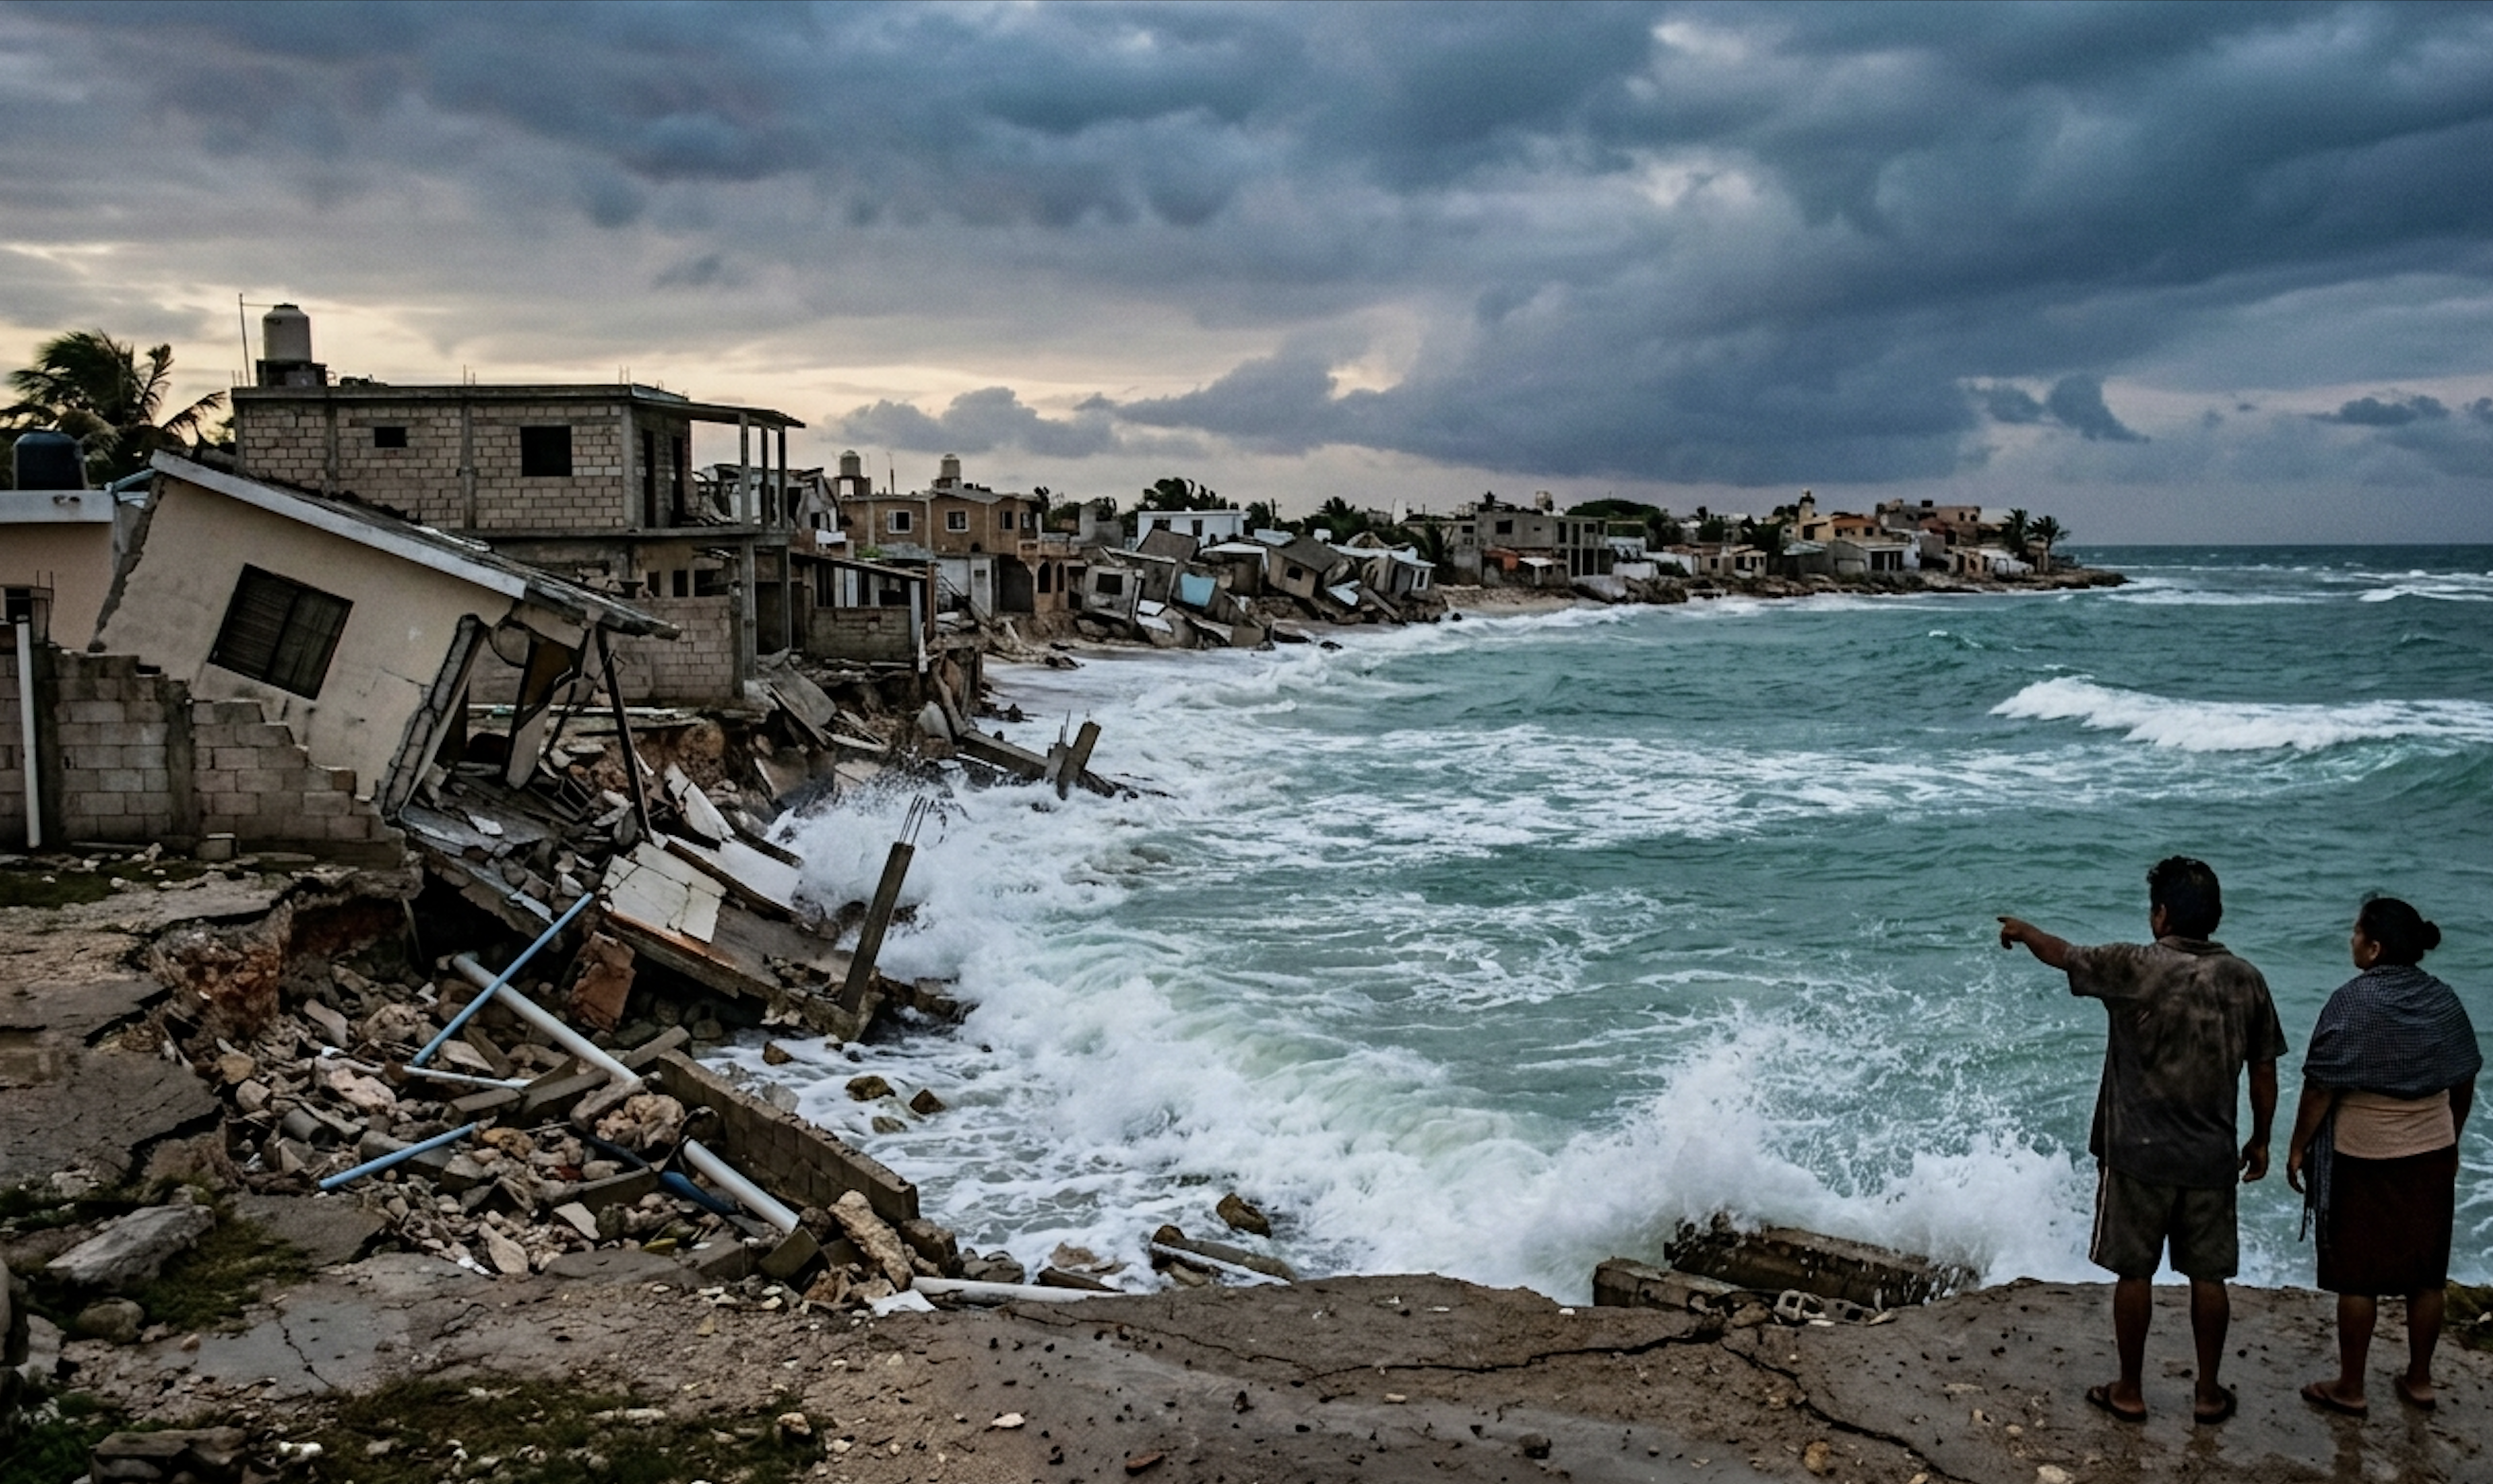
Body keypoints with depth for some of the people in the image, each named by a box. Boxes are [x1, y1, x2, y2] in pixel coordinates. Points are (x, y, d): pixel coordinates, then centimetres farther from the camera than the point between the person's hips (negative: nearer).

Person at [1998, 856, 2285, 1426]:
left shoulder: (2134, 967, -14)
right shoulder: (2245, 980, -2)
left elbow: (2064, 955, 3)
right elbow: (2264, 1073, 4)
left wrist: (2023, 929, 24)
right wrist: (2260, 1140, 18)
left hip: (2139, 1154, -3)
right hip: (2211, 1158, 3)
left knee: (2133, 1274, 8)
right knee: (2208, 1276, 13)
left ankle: (2128, 1391, 18)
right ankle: (2209, 1393, 23)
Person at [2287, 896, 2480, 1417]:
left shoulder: (2352, 1002, -16)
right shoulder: (2444, 1001, 0)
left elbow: (2321, 1087, -15)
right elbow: (2464, 1084, 9)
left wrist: (2298, 1147, -4)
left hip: (2365, 1159, -5)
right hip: (2432, 1157, 5)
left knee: (2358, 1277, 5)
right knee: (2426, 1274, 15)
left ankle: (2350, 1388, 14)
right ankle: (2419, 1381, 27)